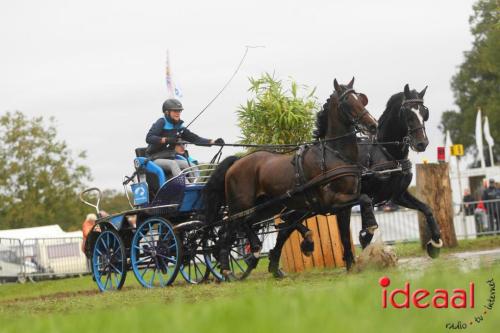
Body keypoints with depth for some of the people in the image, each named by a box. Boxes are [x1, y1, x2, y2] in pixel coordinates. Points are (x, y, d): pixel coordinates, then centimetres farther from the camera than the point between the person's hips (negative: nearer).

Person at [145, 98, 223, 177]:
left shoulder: (179, 127, 10)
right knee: (173, 164, -34)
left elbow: (195, 139, 6)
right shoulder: (162, 123, -8)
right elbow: (149, 138, -21)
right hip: (156, 159, -6)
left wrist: (213, 142, -8)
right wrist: (165, 140, -37)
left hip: (171, 158, 6)